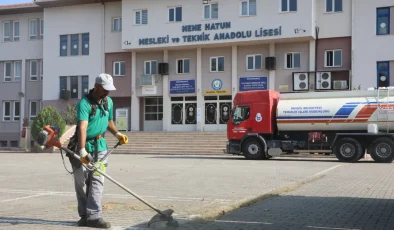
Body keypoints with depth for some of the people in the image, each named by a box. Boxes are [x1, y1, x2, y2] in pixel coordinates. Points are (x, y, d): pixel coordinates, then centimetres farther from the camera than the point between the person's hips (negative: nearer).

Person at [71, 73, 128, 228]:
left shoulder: (109, 101, 5)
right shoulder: (84, 103, -19)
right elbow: (82, 128, -31)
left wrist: (117, 134, 3)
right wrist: (82, 151, -40)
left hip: (100, 146, 5)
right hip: (84, 145, -5)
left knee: (97, 180, -3)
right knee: (81, 182, 5)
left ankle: (93, 216, -5)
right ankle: (84, 215, 18)